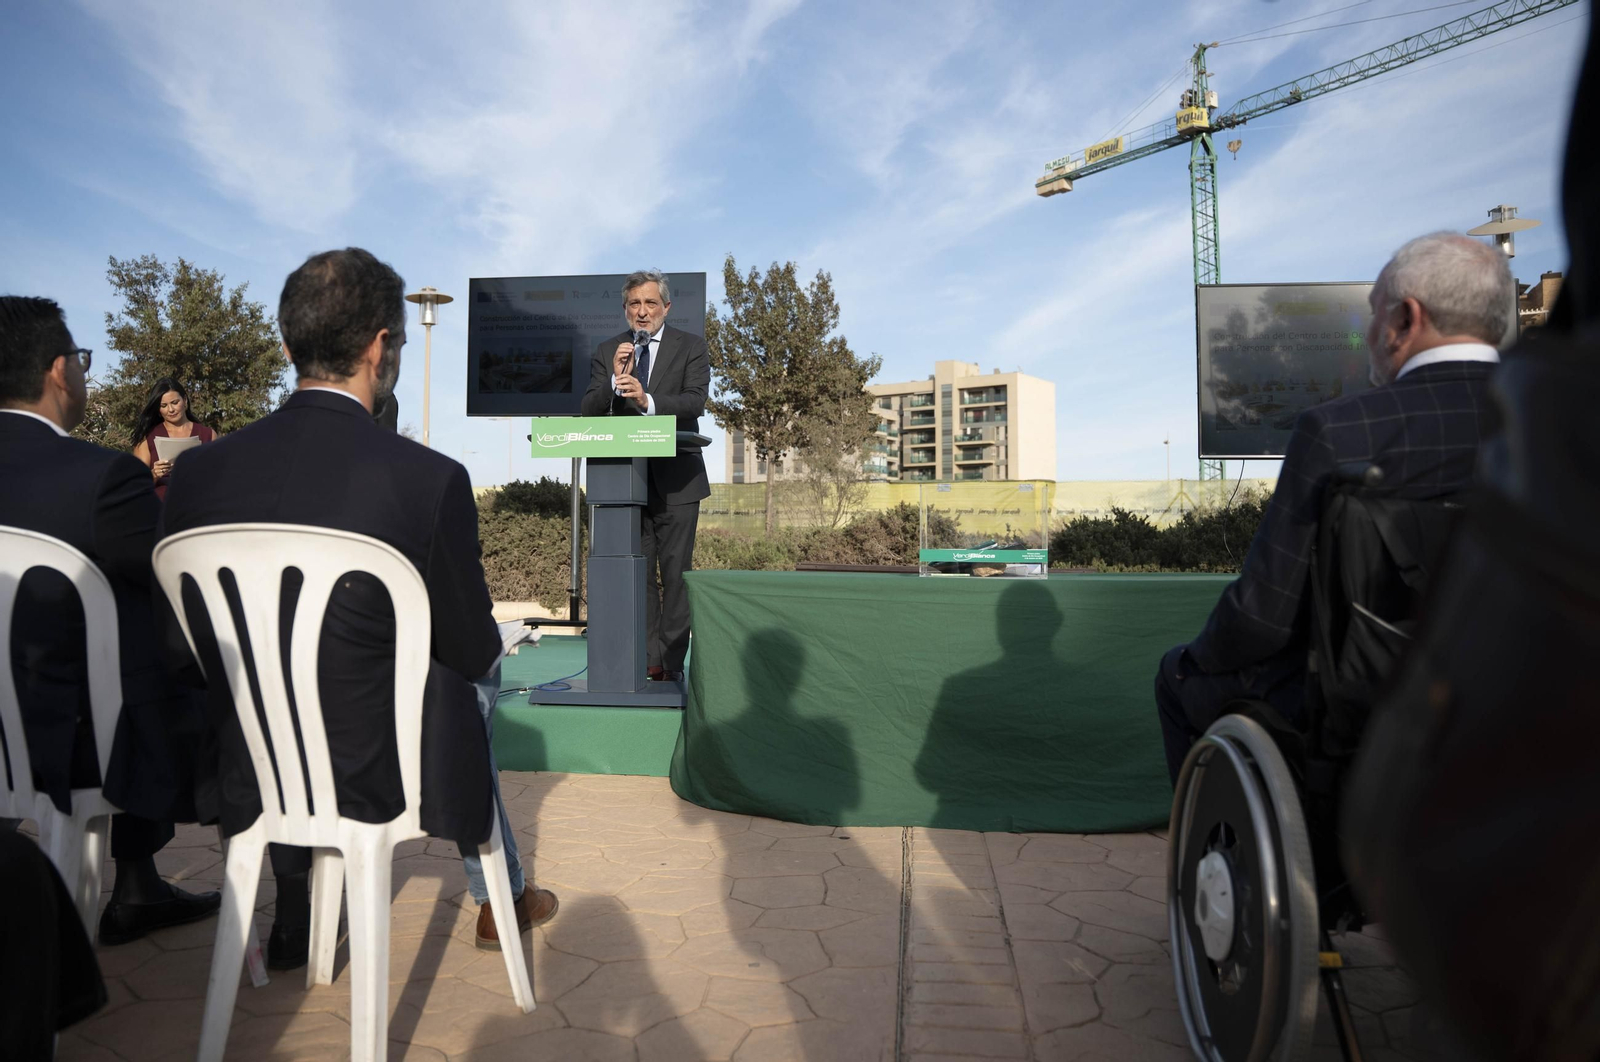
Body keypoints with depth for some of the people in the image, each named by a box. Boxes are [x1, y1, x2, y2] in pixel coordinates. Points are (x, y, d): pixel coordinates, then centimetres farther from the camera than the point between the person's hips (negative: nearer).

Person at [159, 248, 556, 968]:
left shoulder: (196, 470, -9)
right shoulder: (429, 479, -23)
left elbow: (191, 643, 3)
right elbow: (471, 650, -11)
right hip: (377, 772, -3)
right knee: (478, 677, 26)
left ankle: (294, 922, 40)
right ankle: (499, 899, 43)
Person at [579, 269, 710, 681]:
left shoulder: (691, 347, 3)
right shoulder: (606, 352, 10)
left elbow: (695, 401, -13)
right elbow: (589, 411, 1)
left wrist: (648, 401, -29)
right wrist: (615, 380, -17)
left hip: (675, 479, -2)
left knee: (675, 573, -1)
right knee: (637, 573, 5)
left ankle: (672, 661, 6)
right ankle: (648, 658, 11)